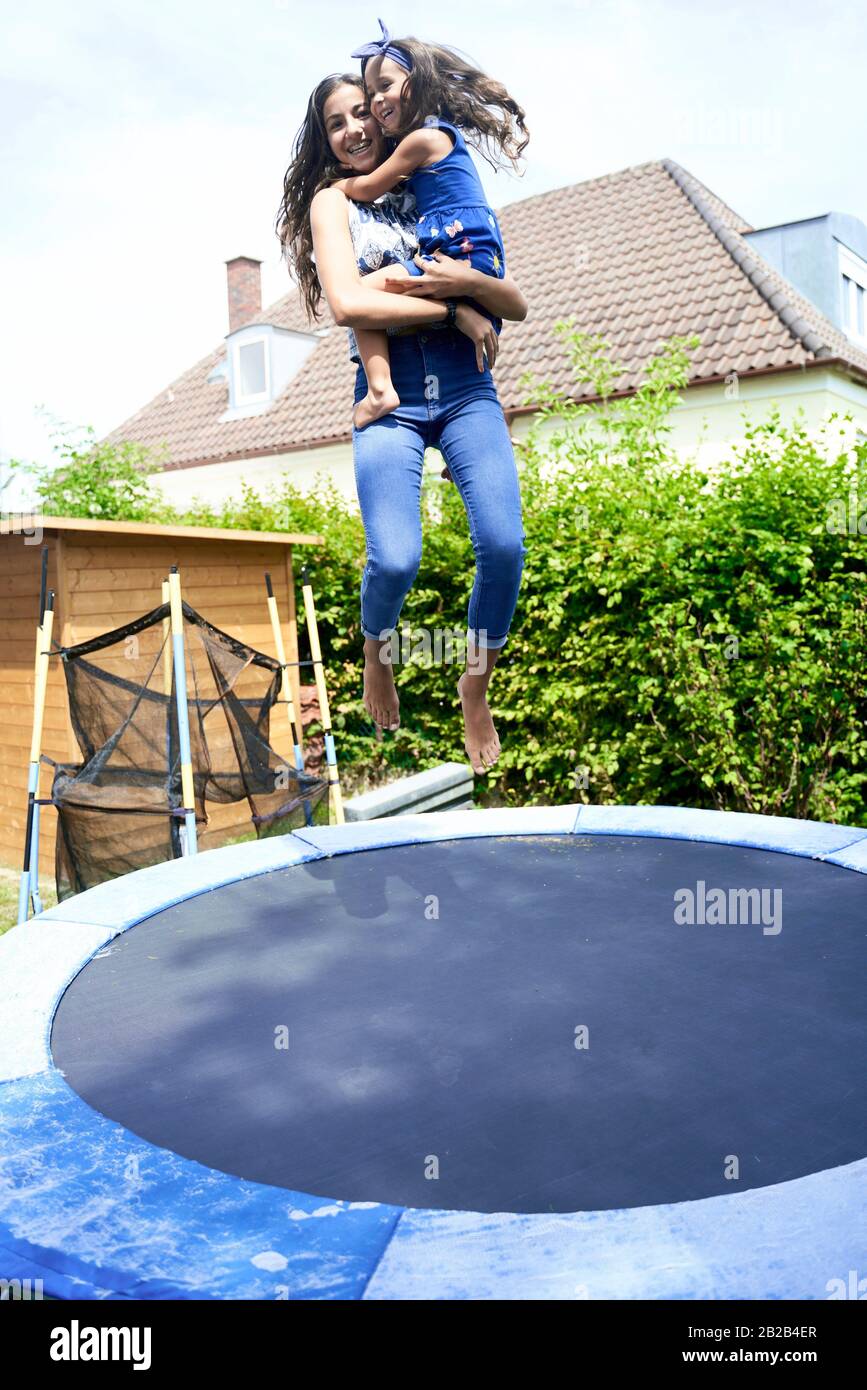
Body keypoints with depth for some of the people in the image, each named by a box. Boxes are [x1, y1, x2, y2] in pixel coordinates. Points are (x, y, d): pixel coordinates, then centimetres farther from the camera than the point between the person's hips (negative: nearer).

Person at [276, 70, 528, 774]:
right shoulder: (333, 201, 13)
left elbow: (518, 304, 15)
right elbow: (349, 304, -7)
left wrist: (471, 282, -7)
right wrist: (454, 311, -5)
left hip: (465, 388, 3)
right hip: (390, 397, -3)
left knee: (504, 545, -18)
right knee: (395, 560, -22)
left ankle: (477, 686, 6)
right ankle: (378, 649, 15)